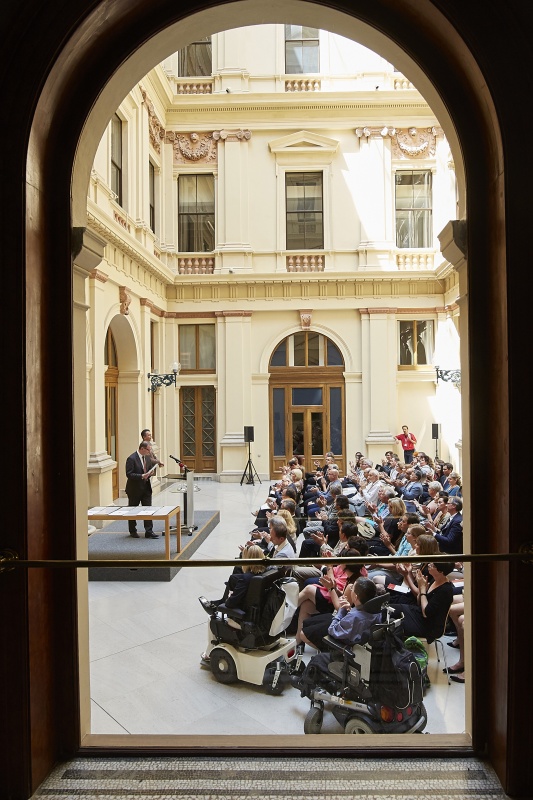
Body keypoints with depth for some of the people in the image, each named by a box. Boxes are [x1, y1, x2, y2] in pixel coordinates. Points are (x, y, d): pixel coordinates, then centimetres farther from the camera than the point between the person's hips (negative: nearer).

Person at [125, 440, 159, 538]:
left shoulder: (148, 457, 6)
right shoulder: (131, 459, -16)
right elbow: (129, 474, -20)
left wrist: (151, 472, -5)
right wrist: (142, 476, -28)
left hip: (146, 487, 6)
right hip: (134, 489, -5)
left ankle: (149, 532, 4)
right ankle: (132, 531, 25)